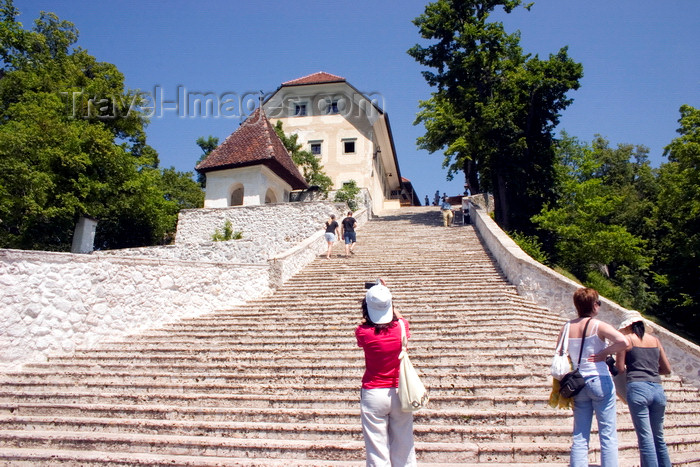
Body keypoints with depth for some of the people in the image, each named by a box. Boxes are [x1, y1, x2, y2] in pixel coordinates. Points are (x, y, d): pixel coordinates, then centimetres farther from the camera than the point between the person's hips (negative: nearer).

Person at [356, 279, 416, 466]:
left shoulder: (363, 332, -14)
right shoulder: (401, 327, -7)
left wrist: (372, 300, 7)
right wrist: (386, 294, 22)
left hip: (373, 394, -2)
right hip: (400, 393, 2)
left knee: (377, 452, 6)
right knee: (403, 449, 13)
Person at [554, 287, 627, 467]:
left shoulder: (567, 328, 6)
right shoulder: (598, 325, -9)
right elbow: (623, 341, -24)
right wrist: (605, 353, -10)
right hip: (599, 381, -5)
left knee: (580, 437, 9)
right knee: (608, 435, 2)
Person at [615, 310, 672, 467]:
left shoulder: (627, 339, 2)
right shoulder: (655, 340, 15)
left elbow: (620, 368, -2)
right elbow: (667, 369, 18)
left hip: (637, 388, -5)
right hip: (658, 389, 5)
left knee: (645, 437, -4)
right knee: (659, 438, 16)